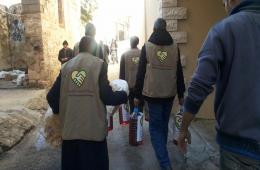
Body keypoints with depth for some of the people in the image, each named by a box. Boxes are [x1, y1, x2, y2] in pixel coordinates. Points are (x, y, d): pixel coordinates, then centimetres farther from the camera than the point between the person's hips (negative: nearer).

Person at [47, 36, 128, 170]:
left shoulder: (66, 66, 6)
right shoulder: (99, 64, -5)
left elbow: (52, 97, 4)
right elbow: (107, 97, -12)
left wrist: (58, 111, 24)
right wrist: (124, 95, 7)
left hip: (70, 129, 4)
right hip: (93, 129, -3)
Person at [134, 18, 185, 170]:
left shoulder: (147, 47, -3)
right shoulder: (175, 46, 2)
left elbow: (141, 72, -5)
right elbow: (179, 72, 4)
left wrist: (137, 95, 1)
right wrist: (181, 94, 10)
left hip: (152, 93, -3)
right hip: (170, 93, 3)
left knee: (155, 127, 4)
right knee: (164, 124, 20)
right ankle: (162, 152, 37)